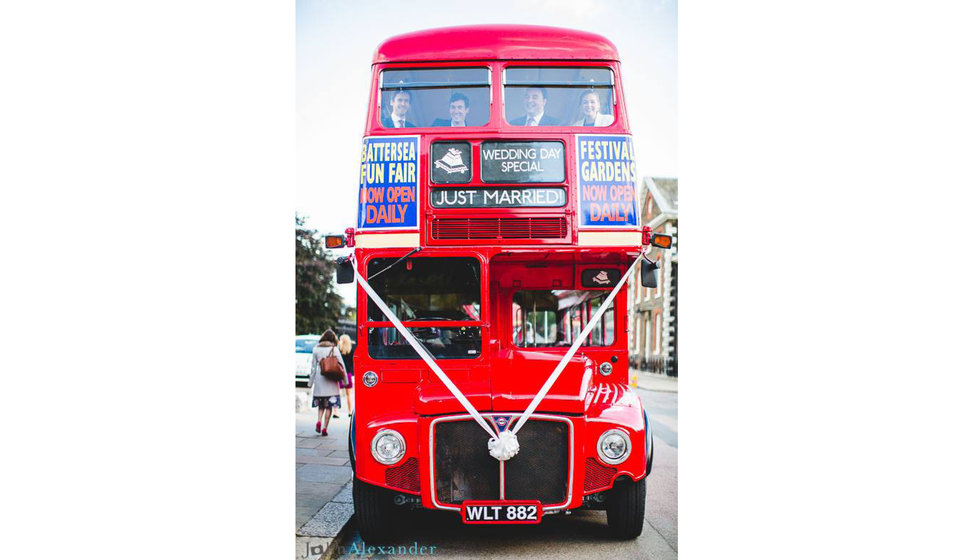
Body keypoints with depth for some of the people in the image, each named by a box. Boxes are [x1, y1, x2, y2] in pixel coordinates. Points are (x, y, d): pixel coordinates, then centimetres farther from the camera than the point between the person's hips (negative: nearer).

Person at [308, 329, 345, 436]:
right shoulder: (334, 349, -2)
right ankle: (324, 428, -1)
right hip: (331, 380, -2)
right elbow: (341, 365, -1)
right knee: (329, 406, 3)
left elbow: (313, 367, 7)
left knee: (320, 404, 14)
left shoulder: (316, 349, 4)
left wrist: (310, 382, 14)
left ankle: (319, 421, -9)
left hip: (319, 379, 2)